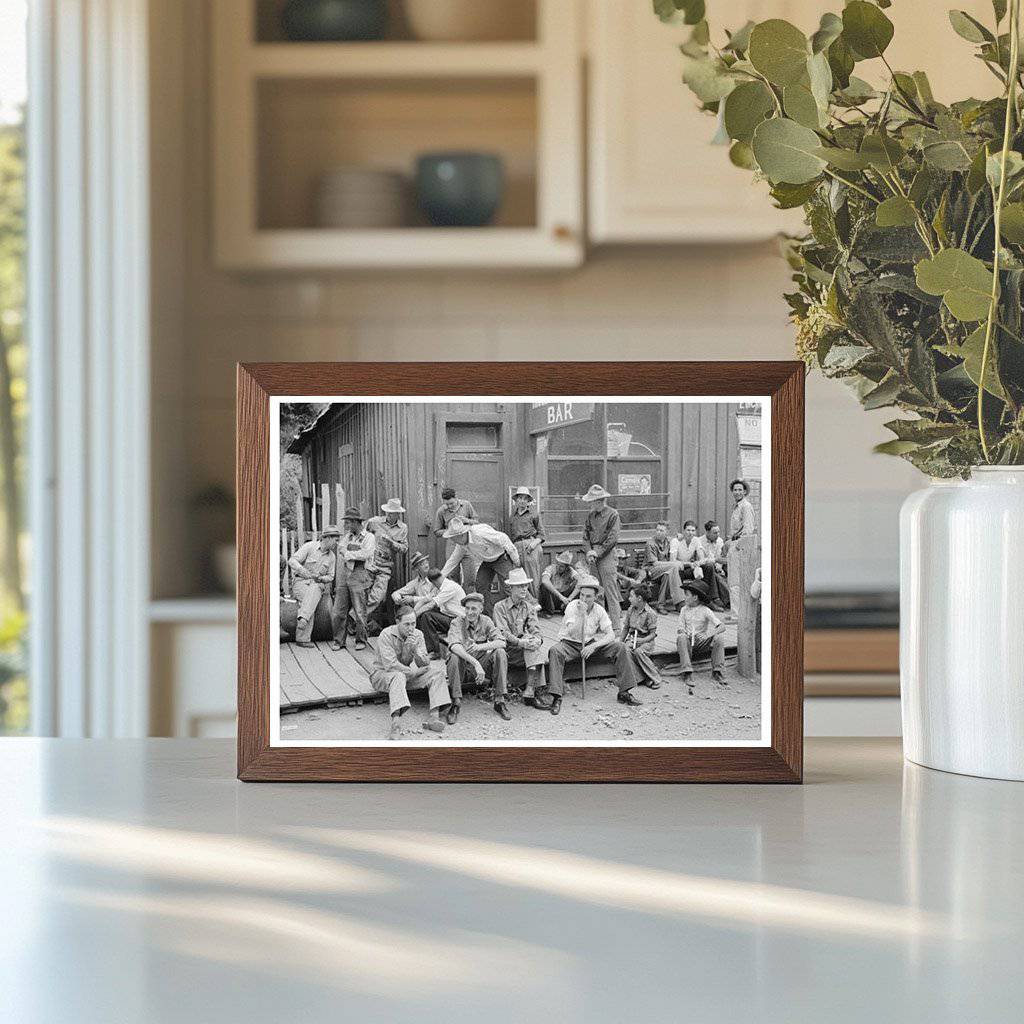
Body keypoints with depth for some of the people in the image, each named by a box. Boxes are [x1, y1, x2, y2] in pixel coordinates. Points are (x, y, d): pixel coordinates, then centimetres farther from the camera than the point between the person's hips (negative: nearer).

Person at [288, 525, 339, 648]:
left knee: (314, 590, -36)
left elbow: (330, 576, 18)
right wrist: (307, 574, -23)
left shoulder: (331, 556, 10)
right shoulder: (309, 546, -6)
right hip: (301, 582, -3)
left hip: (318, 585, 3)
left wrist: (321, 578, -6)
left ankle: (303, 619, -54)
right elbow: (292, 561, -10)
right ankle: (303, 638, -39)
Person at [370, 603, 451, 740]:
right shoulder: (386, 635, -19)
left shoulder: (417, 635, -1)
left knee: (437, 676, -11)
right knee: (398, 676, -40)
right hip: (382, 674, -6)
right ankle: (395, 724, -55)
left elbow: (425, 665, -5)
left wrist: (415, 649, -23)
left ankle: (434, 718, -31)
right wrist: (414, 672, -16)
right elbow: (390, 665, -26)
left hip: (406, 673, 6)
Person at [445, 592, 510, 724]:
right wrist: (475, 663, -43)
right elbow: (454, 646, -31)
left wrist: (480, 646, -32)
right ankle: (456, 702, -26)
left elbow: (501, 643, -13)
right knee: (455, 656, -33)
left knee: (500, 653, -20)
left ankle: (500, 701, -15)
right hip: (463, 668, -3)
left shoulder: (486, 621, 0)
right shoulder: (457, 623, -11)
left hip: (481, 665, 3)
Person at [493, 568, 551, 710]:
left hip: (524, 650, 4)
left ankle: (530, 693, -36)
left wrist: (537, 639, -23)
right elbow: (503, 633, -13)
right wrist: (520, 642, -29)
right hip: (507, 651, -4)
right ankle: (532, 693, -35)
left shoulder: (529, 607, 15)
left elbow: (535, 630, 2)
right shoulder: (500, 607, 0)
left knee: (535, 646, -28)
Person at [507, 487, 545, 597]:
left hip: (530, 547, -3)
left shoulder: (533, 514, 10)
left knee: (533, 578, -10)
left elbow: (541, 533, 8)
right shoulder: (512, 517, 21)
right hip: (517, 547, 3)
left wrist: (536, 542, -9)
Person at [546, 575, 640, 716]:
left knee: (620, 647, -16)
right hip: (571, 644, -3)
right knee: (555, 651, -35)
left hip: (591, 643, 3)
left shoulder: (599, 610, -6)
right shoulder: (572, 606, -15)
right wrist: (581, 614, -34)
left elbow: (610, 635, -12)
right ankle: (556, 697, -36)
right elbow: (572, 633, -25)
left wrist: (593, 646, -26)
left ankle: (624, 692, -11)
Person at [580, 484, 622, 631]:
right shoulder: (591, 515, 12)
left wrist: (598, 553, -14)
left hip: (606, 553, -6)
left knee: (610, 588, -8)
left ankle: (615, 623, -8)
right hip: (593, 553, 6)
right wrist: (589, 552, -5)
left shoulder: (612, 514, -6)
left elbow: (612, 538, -11)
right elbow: (586, 534, 11)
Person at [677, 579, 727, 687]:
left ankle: (717, 672, -20)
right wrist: (680, 631, -20)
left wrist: (709, 636, -27)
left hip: (702, 643, -1)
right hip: (689, 643, 1)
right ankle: (687, 673, -37)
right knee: (681, 637, -33)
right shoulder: (684, 610, 7)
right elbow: (681, 629, 5)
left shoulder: (705, 611, -1)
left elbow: (722, 627, -10)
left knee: (720, 637, -26)